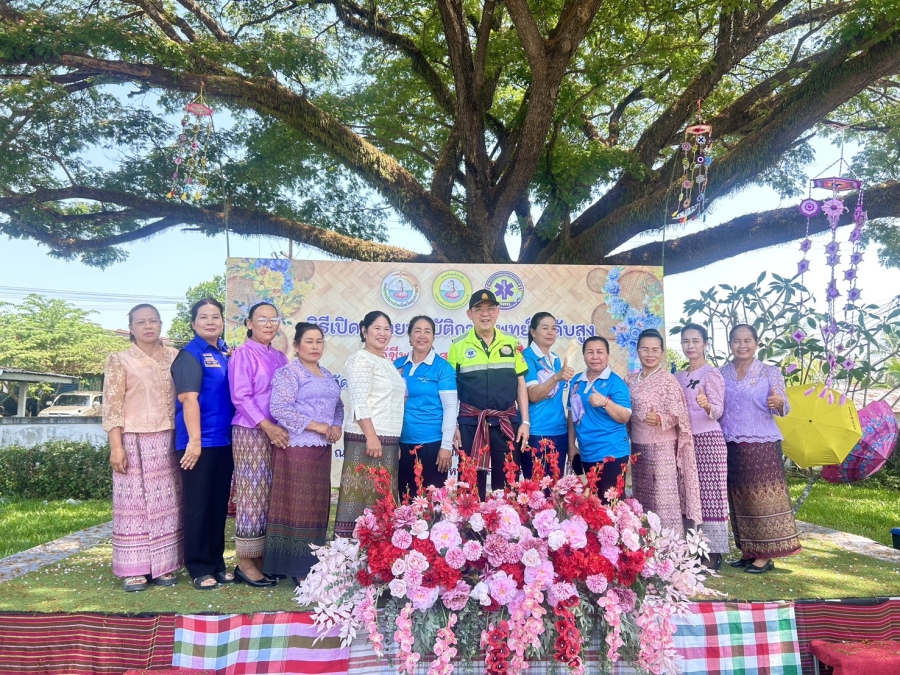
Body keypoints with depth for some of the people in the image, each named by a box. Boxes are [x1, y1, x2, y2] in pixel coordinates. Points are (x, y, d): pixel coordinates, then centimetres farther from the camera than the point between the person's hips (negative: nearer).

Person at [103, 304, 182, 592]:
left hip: (167, 441, 3)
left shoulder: (174, 357, 9)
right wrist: (116, 446, -11)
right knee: (134, 503, 1)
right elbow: (111, 407, -4)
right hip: (135, 441, -3)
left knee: (166, 503, 6)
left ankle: (163, 565, 15)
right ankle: (135, 569, 9)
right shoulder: (120, 360, 0)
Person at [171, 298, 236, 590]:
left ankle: (217, 563, 26)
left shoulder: (226, 353, 11)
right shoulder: (190, 354, -9)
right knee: (198, 506, 3)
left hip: (224, 441, 7)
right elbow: (189, 398, -17)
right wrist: (194, 441, -21)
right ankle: (199, 568, 15)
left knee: (219, 504, 14)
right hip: (199, 442, -7)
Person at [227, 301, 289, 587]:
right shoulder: (243, 354, -4)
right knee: (252, 496, -3)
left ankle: (262, 557, 17)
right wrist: (268, 427, -20)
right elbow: (241, 396, -12)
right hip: (251, 433, -6)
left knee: (272, 496, 8)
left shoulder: (280, 357, 15)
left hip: (278, 433, 6)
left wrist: (281, 429, 6)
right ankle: (245, 562, 7)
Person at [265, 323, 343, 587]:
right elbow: (280, 409, -17)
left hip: (322, 449, 8)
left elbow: (338, 406, 23)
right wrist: (319, 426, -16)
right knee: (296, 506, -4)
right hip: (296, 448, -7)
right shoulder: (288, 372, -6)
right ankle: (297, 568, 4)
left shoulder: (328, 375, 17)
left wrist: (337, 427, 0)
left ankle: (312, 563, 19)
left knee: (317, 506, 10)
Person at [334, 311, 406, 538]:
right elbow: (359, 402, -15)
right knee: (361, 495, -7)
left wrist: (396, 443, 18)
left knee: (381, 499, 9)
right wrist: (371, 436, -22)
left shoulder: (389, 364, 19)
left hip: (388, 440, 8)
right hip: (366, 438, -8)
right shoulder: (361, 359, -6)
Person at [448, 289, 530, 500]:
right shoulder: (459, 346, 1)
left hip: (507, 423, 2)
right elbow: (451, 389, 3)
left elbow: (521, 385, 9)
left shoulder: (511, 343, 7)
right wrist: (453, 426, -1)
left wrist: (525, 421, 3)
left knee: (507, 481, 6)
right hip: (470, 423, -1)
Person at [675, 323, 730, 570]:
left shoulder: (712, 374, -5)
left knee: (709, 495, -3)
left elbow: (718, 411, -14)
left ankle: (713, 554, 4)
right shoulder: (678, 377, 13)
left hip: (708, 440, -6)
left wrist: (707, 406, -34)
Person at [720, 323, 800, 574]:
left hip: (762, 445, -4)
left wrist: (778, 403, -28)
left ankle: (766, 556, 8)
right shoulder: (721, 374, 7)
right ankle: (748, 551, 19)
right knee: (739, 499, 9)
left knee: (762, 497, -1)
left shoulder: (770, 373, -2)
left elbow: (783, 409, -5)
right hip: (731, 446, 4)